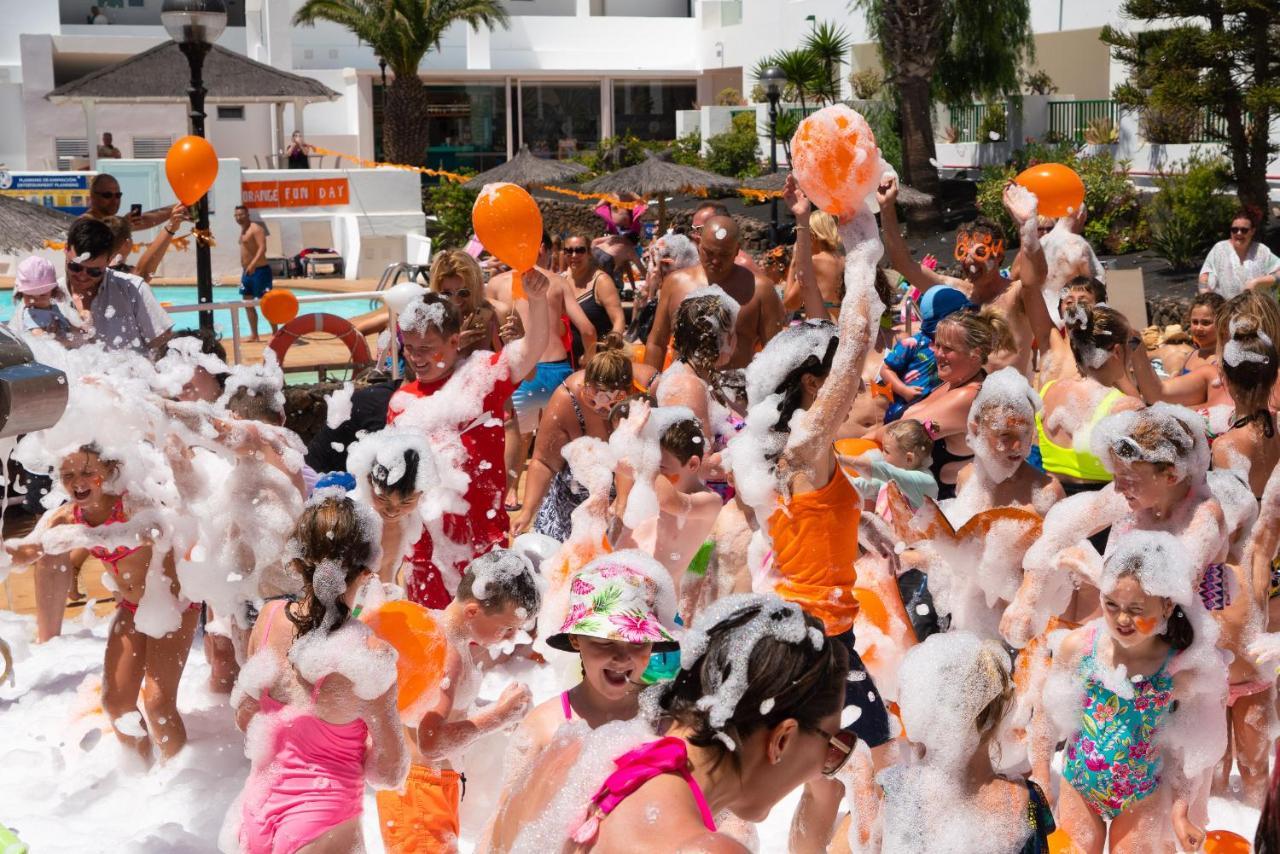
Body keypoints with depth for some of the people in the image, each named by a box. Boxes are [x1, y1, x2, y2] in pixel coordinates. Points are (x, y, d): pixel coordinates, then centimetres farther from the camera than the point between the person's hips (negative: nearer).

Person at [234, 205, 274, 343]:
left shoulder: (256, 228, -12)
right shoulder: (243, 230, 17)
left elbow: (263, 248, -24)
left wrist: (253, 264, -35)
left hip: (259, 270, -10)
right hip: (247, 272, 10)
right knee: (248, 303, 10)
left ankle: (275, 332, -3)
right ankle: (254, 335, 16)